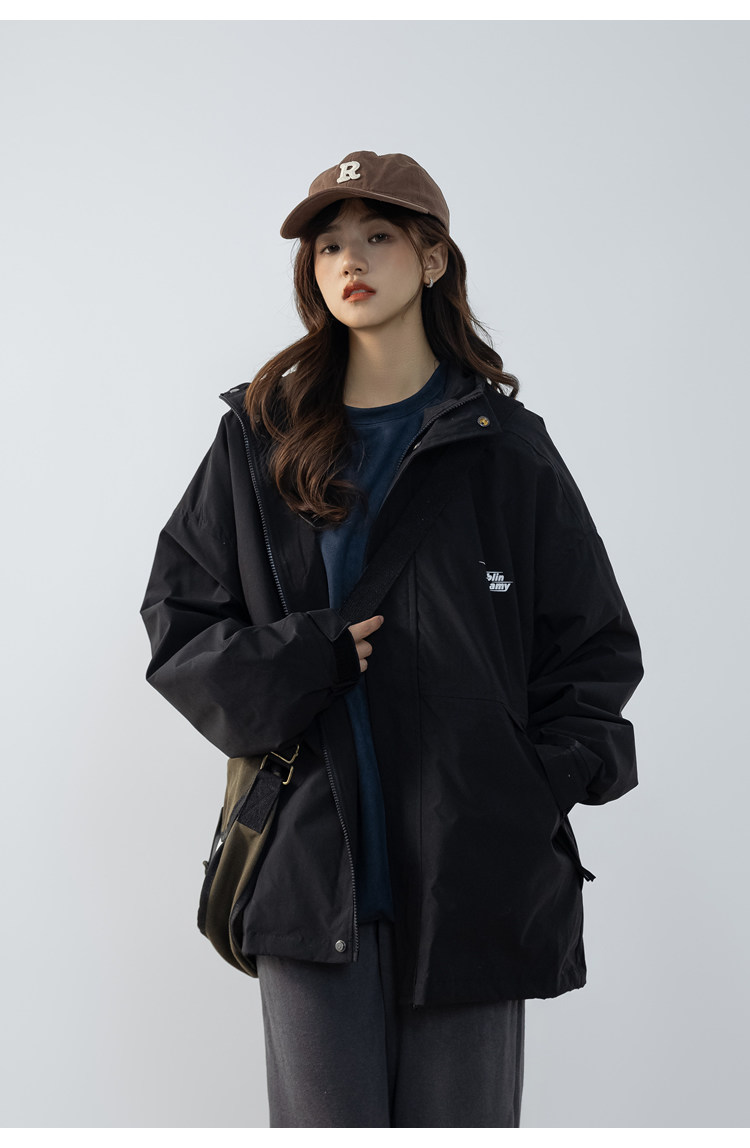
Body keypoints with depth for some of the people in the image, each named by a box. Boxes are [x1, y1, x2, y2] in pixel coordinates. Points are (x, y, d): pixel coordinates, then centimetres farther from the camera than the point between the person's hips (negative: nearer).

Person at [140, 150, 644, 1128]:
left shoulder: (503, 446, 5)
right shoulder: (260, 439, 8)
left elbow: (597, 646, 8)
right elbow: (177, 623, 8)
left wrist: (540, 784, -5)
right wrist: (303, 661, -9)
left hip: (471, 869, 0)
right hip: (311, 862, 0)